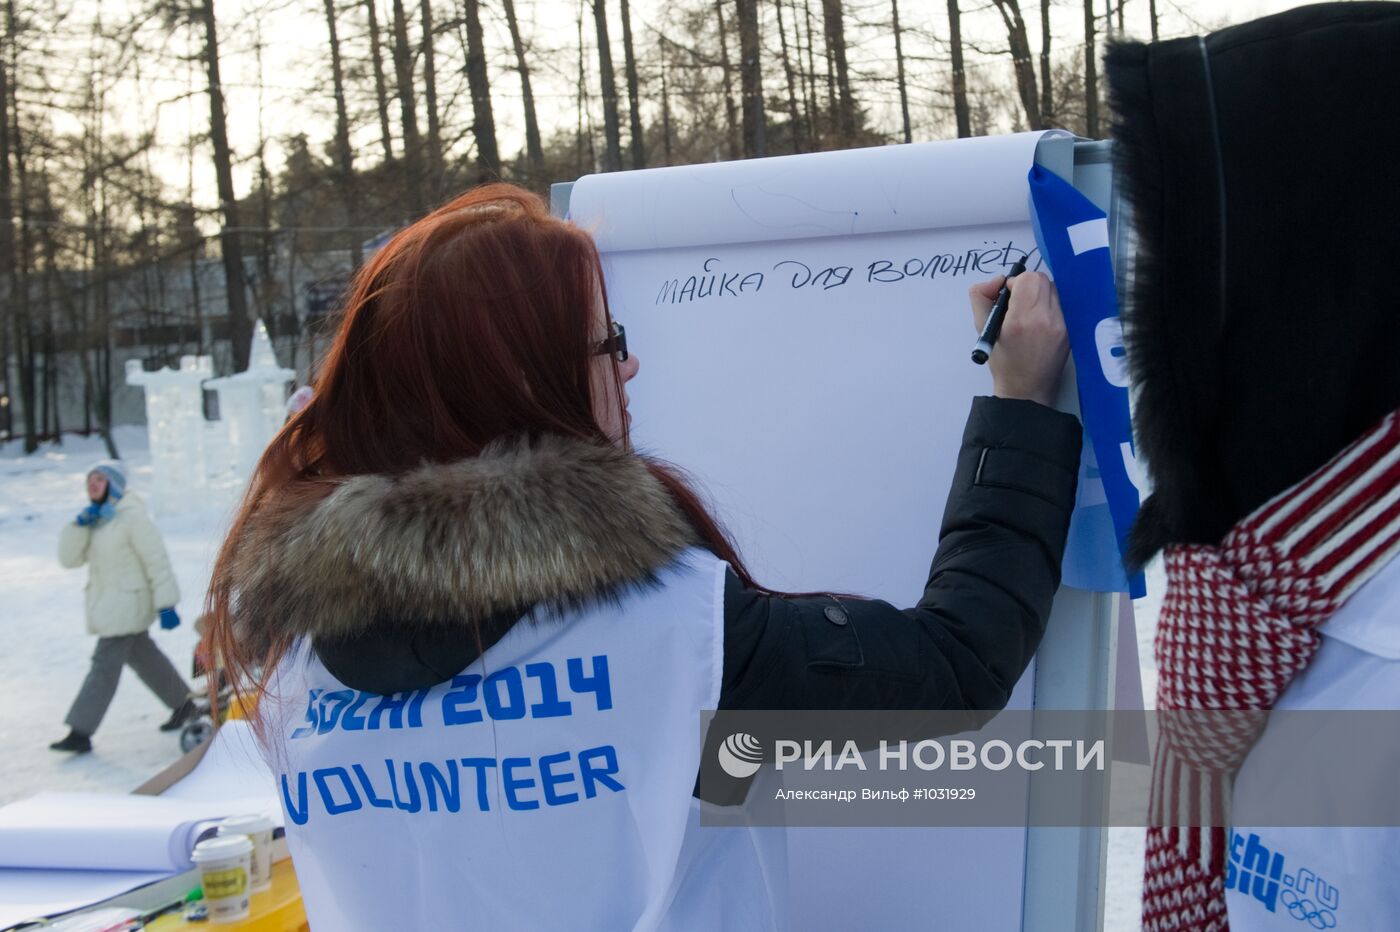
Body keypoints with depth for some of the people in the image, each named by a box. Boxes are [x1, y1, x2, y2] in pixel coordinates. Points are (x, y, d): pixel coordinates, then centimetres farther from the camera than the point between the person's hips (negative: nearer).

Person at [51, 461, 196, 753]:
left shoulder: (132, 517, -15)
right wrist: (79, 525, -13)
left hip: (127, 604, -9)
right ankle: (183, 704, 31)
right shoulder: (94, 519, 9)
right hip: (105, 604, 9)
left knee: (105, 666, -9)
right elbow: (69, 558, 2)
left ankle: (80, 733, -7)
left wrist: (166, 605, -19)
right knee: (144, 657, 17)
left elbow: (158, 562, -17)